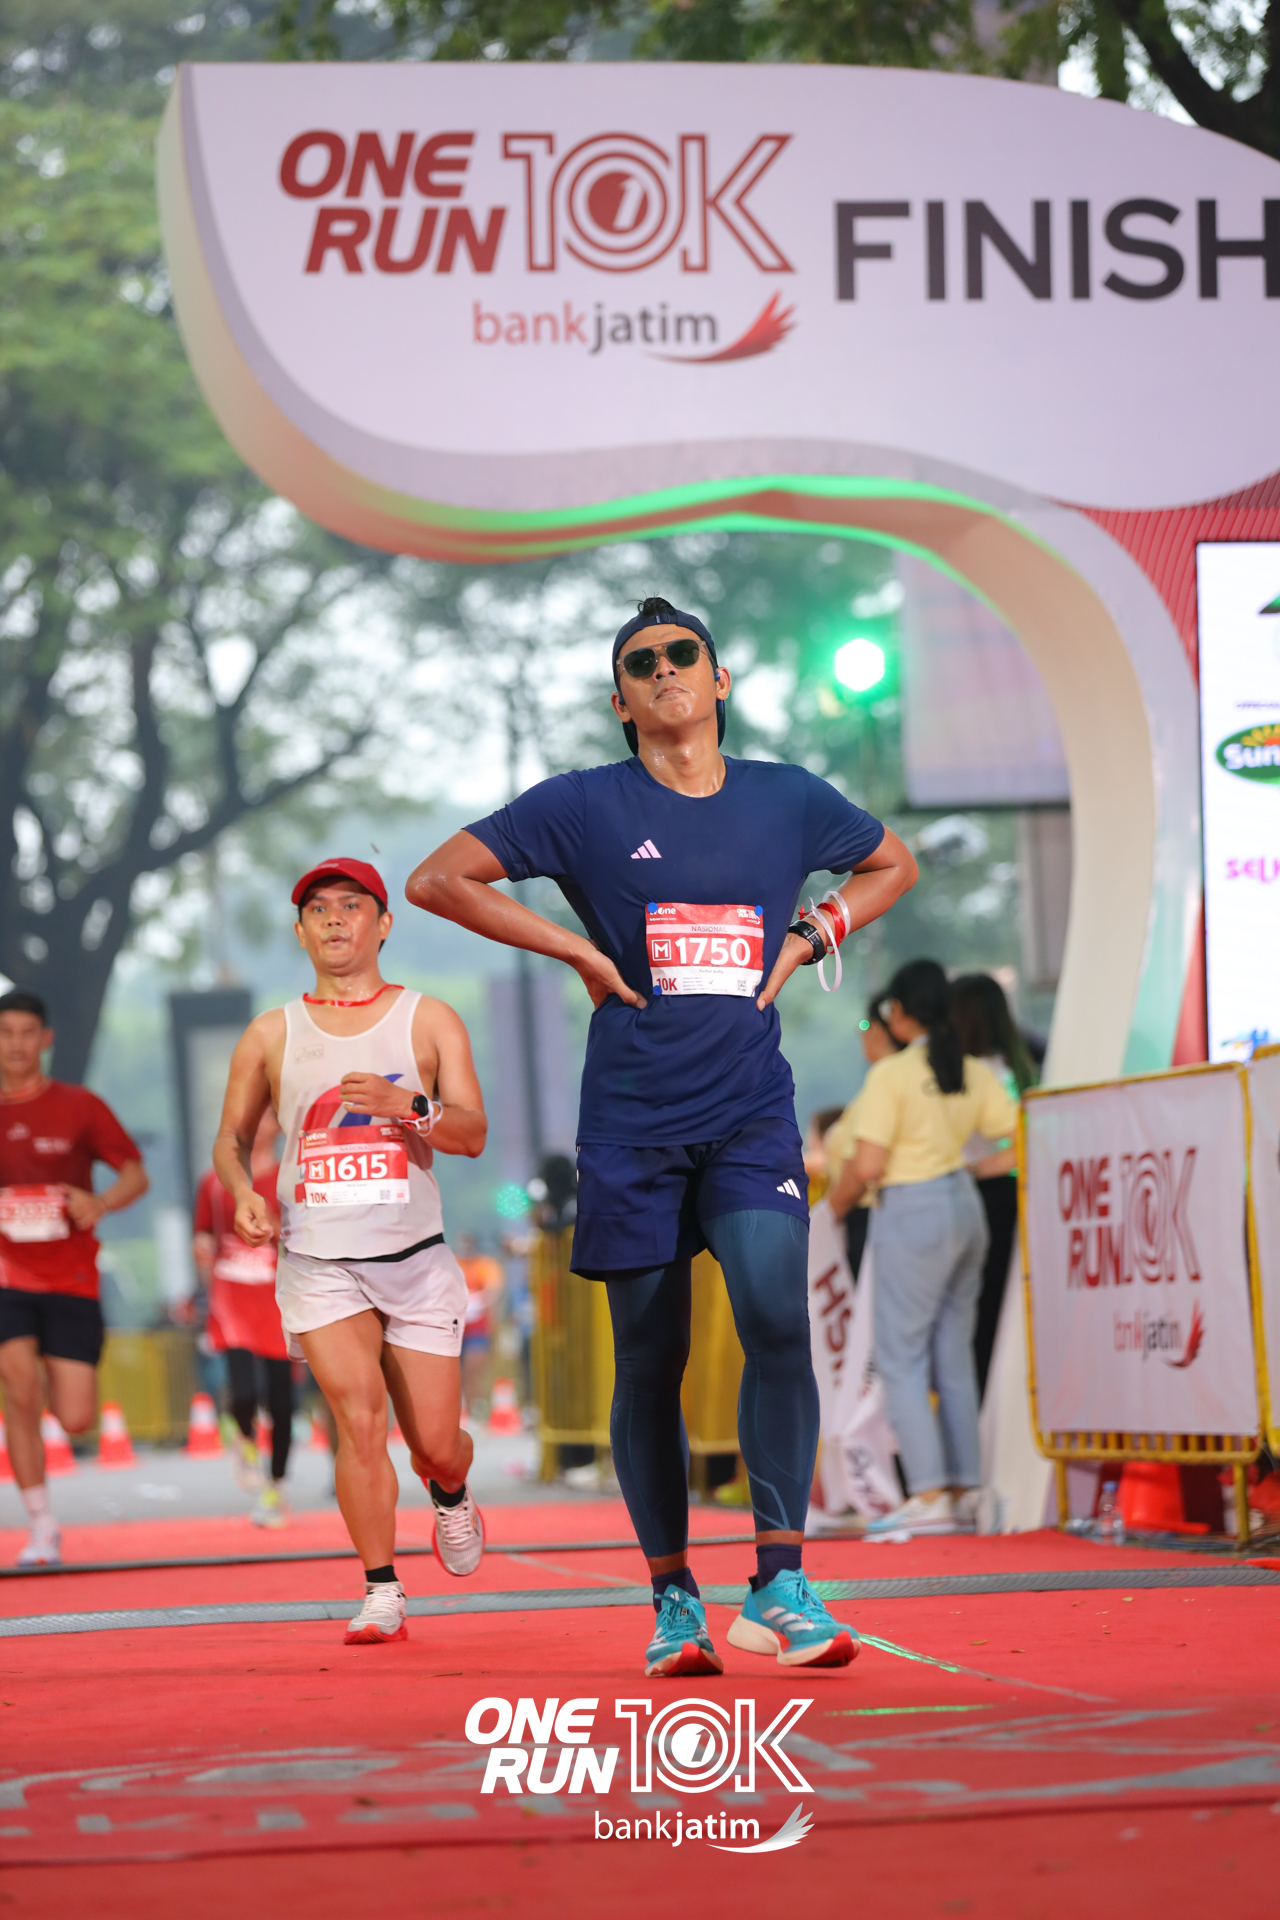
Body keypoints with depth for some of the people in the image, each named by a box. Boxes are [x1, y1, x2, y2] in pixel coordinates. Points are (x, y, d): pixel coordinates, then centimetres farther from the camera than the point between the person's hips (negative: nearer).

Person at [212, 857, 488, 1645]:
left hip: (416, 1258, 0)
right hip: (320, 1262, 0)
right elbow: (233, 1138, 18)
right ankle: (382, 1594, -7)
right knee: (359, 1418, -18)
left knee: (436, 1443, 2)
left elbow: (474, 1134, -3)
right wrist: (243, 1193, -4)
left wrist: (409, 1106, -22)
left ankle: (451, 1497, 40)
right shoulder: (272, 1035, 8)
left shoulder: (429, 1019, 5)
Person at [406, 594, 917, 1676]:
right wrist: (576, 949, -2)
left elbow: (893, 864, 25)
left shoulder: (787, 800, 8)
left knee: (777, 1323, -19)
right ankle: (674, 1600, 17)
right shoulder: (587, 807, 1)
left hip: (752, 1118, 1)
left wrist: (805, 941, 9)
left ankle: (781, 1585, -14)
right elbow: (438, 880, 1)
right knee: (650, 1362, 4)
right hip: (632, 1127, -1)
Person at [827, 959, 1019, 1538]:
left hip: (912, 1213, -7)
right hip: (965, 1204, 7)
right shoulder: (974, 1073, 5)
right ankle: (965, 1486, 14)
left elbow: (866, 1166, -17)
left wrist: (836, 1204, 0)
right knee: (954, 1353, 13)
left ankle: (928, 1494, -9)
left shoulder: (891, 1074, -13)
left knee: (901, 1356, -2)